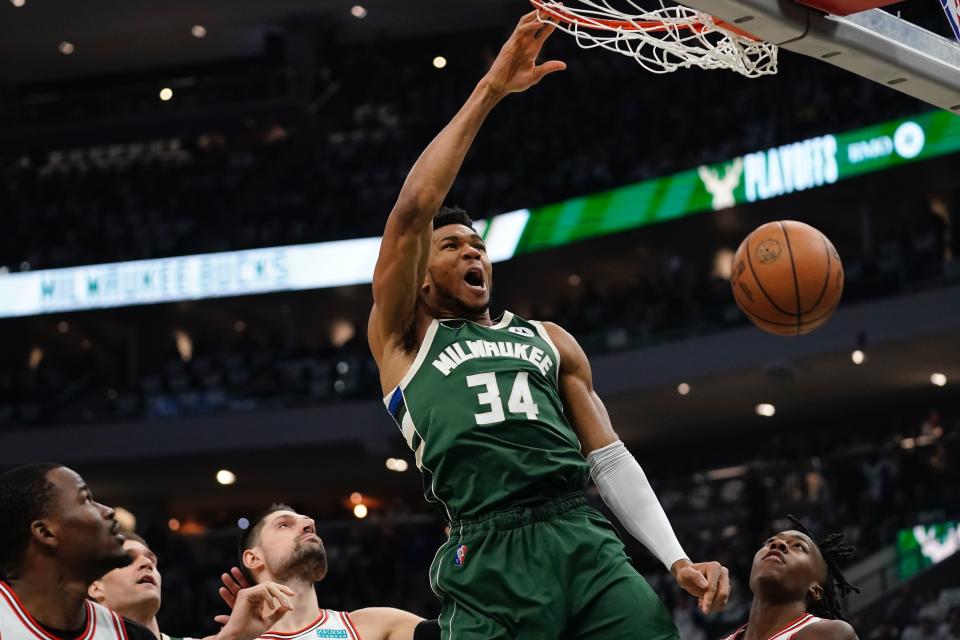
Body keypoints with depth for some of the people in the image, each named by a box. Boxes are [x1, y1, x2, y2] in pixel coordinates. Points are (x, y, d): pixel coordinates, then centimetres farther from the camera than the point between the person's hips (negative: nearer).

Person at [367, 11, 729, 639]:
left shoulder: (549, 340, 27)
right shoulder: (403, 339, 15)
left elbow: (609, 457, 22)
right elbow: (412, 210, 0)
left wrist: (676, 558, 8)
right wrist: (489, 91, -1)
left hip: (587, 540, 3)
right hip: (490, 558, -3)